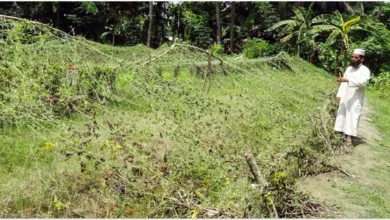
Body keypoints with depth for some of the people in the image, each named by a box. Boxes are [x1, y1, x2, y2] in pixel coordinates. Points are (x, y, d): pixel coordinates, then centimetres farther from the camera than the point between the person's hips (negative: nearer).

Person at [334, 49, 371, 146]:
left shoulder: (365, 70, -7)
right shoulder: (349, 68, 14)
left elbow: (363, 82, -24)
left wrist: (347, 80, -33)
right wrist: (339, 95, 10)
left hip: (355, 100, -6)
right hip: (344, 98, 6)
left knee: (352, 118, -9)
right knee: (342, 116, 6)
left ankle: (350, 139, -9)